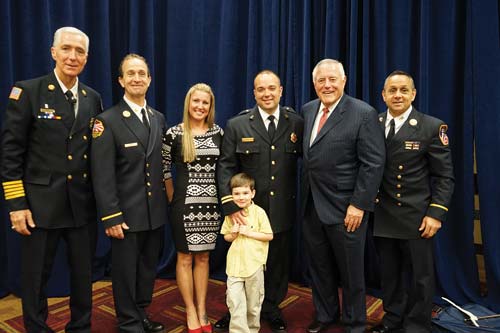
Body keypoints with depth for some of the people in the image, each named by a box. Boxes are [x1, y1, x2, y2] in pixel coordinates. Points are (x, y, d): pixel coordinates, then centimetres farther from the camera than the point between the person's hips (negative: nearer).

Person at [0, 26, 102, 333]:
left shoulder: (93, 98, 8)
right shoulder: (28, 91, -5)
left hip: (84, 205, 4)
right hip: (42, 204, -4)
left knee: (84, 274, 16)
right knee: (35, 278, 12)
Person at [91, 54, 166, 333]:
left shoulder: (159, 118, 9)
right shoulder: (108, 121, -9)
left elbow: (162, 163, 10)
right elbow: (103, 175, -13)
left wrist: (167, 200, 7)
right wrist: (111, 217, -16)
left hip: (156, 212, 5)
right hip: (128, 213, -5)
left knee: (149, 268, 17)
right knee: (126, 270, 10)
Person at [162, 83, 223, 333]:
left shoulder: (218, 132, 3)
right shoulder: (174, 133, -7)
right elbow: (164, 168, 1)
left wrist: (223, 198, 7)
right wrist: (172, 199, 1)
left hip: (211, 203, 3)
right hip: (184, 203, -3)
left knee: (203, 257, 12)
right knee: (185, 257, 7)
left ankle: (202, 310, 25)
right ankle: (190, 311, 22)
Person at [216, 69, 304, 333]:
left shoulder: (296, 123, 0)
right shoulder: (236, 125, -3)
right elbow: (226, 167, -5)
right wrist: (230, 205, -15)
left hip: (282, 209, 1)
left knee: (277, 262, 16)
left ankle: (271, 309, 38)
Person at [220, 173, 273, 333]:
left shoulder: (259, 212, -9)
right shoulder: (230, 214, 1)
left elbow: (269, 236, -8)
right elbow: (226, 237, 11)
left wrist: (249, 232, -17)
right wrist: (233, 234, -11)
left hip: (254, 264, -2)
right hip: (235, 265, 2)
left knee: (253, 303, 15)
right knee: (235, 302, -2)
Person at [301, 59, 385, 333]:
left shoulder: (363, 114, -11)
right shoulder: (307, 110, 8)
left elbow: (373, 163, -14)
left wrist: (359, 205, -17)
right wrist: (306, 194, 6)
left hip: (345, 208, -5)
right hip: (311, 206, 6)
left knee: (350, 270, 12)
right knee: (319, 267, 19)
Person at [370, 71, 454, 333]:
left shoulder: (432, 127, -5)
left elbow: (444, 177, -6)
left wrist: (436, 213, -13)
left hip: (416, 217, -2)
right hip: (382, 216, 3)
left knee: (420, 276, 10)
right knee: (389, 273, 16)